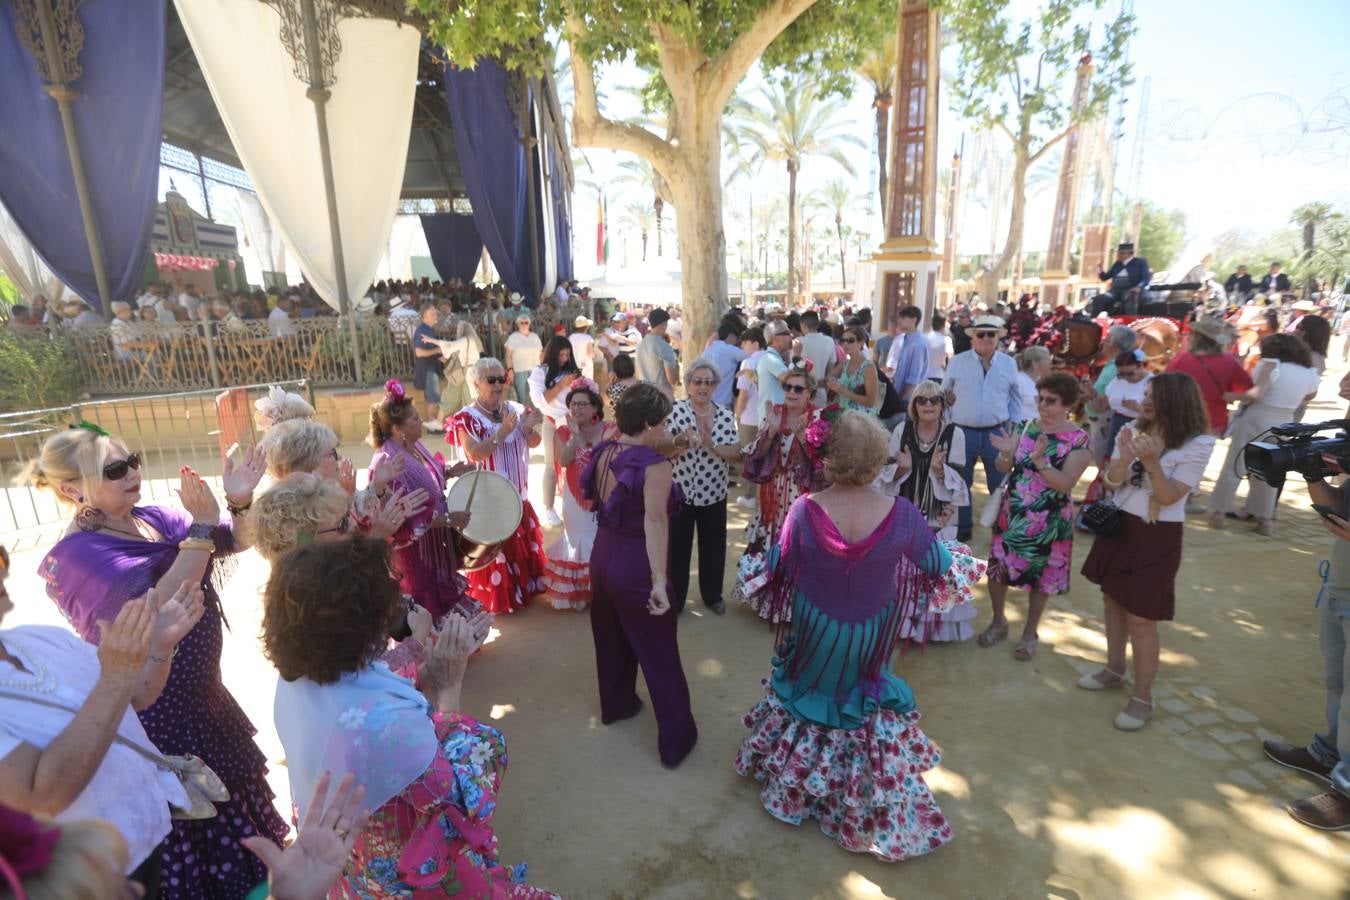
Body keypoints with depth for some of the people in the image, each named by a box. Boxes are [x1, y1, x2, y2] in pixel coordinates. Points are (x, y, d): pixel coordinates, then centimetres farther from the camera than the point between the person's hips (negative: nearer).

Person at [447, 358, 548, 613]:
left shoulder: (516, 410, 2)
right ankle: (495, 596, 20)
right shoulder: (466, 418, -13)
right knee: (493, 547, 4)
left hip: (517, 492, 6)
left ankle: (523, 585, 37)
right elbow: (474, 454, -24)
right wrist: (501, 433, -31)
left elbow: (534, 443, 2)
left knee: (523, 542, 18)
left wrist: (528, 428, -19)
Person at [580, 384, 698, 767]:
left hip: (603, 559, 8)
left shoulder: (603, 453, -1)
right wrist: (659, 579, -37)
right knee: (660, 654, 8)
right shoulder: (654, 465, -24)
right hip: (636, 567, -8)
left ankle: (615, 704, 50)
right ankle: (676, 740, 22)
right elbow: (655, 521, -33)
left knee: (611, 639, 27)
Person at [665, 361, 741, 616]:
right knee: (677, 546, 8)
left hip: (714, 493, 3)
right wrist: (680, 442, -33)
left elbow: (736, 453, -6)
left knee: (713, 546, 16)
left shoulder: (726, 415, -1)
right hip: (680, 492, -3)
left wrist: (713, 447, -23)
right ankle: (674, 598, 27)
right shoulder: (676, 411, -9)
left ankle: (712, 594, 37)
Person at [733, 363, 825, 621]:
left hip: (803, 495, -3)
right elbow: (757, 455, -2)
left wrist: (802, 435, -25)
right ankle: (768, 595, 34)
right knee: (770, 543, 13)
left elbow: (821, 460, -13)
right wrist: (772, 430, -18)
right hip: (774, 493, 3)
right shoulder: (774, 413, 1)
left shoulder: (818, 418, -8)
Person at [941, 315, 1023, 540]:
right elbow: (945, 395, 5)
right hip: (963, 431, -1)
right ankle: (962, 528, 25)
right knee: (960, 483, 10)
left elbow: (1014, 399, 9)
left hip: (997, 432, 1)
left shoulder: (1009, 363, 4)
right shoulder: (958, 362, -1)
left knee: (1000, 484, 9)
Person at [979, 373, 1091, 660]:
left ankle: (1029, 634, 33)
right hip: (1012, 513, 4)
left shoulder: (1079, 440, -11)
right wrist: (1006, 453, -18)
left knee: (1041, 577, 11)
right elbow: (1003, 469, 3)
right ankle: (998, 622, 34)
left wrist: (1039, 460, -31)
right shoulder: (1026, 427, 0)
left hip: (1048, 521, -3)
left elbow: (1066, 484, -19)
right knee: (996, 568, 11)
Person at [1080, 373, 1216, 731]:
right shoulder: (1132, 430, -2)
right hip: (1118, 525, 5)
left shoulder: (1198, 443, -14)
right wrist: (1124, 458, -22)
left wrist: (1151, 462, -30)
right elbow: (1110, 481, -3)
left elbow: (1170, 497, -16)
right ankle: (1114, 669, 36)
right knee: (1113, 599, 17)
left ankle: (1142, 697, 15)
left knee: (1141, 620, -1)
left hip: (1156, 537, -5)